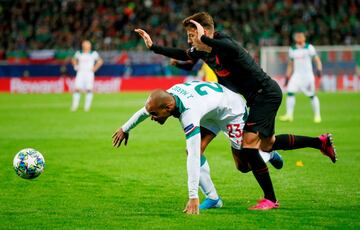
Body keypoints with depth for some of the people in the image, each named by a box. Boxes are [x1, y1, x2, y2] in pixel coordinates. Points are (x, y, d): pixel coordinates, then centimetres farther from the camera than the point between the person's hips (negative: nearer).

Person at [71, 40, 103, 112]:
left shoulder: (93, 54, 3)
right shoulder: (79, 53, 8)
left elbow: (100, 61, 11)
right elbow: (74, 60, 25)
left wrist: (94, 68, 1)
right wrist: (76, 66, 9)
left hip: (89, 73, -1)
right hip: (80, 73, 1)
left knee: (89, 89, -11)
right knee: (77, 89, -7)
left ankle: (87, 106, -3)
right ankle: (74, 106, 1)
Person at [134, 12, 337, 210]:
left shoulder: (224, 44, -27)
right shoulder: (202, 51, 0)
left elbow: (232, 48, -53)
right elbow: (183, 55, 19)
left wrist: (204, 39, -50)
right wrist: (153, 46, 14)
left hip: (267, 94, -10)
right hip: (258, 96, 10)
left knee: (248, 144, -16)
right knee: (267, 144, 22)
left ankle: (270, 199, -7)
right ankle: (321, 142, 36)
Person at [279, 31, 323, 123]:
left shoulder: (309, 48, -2)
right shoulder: (292, 50, 10)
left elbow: (317, 60, -4)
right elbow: (290, 65, 18)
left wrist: (319, 69, -21)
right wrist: (287, 77, 14)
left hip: (307, 75, -3)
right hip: (296, 75, 3)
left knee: (312, 95, -2)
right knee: (290, 92, -12)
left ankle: (317, 115, 12)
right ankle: (289, 115, -8)